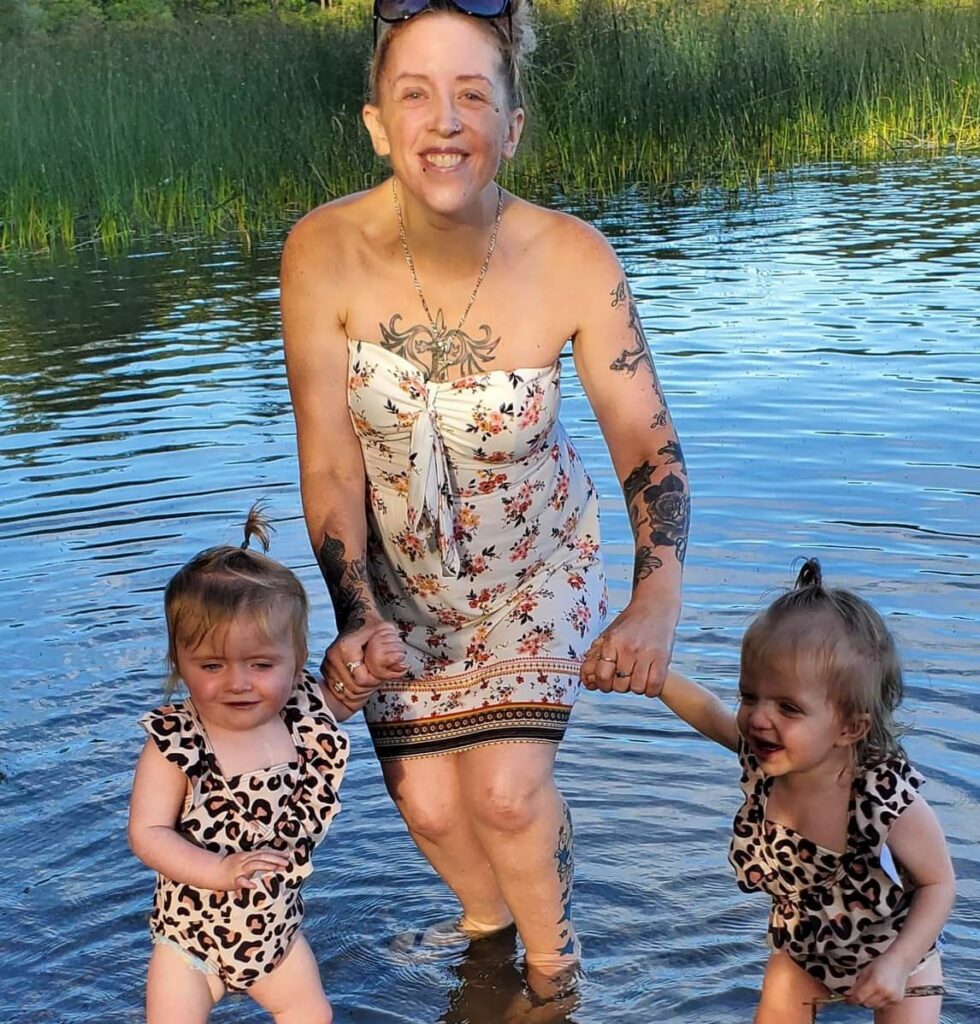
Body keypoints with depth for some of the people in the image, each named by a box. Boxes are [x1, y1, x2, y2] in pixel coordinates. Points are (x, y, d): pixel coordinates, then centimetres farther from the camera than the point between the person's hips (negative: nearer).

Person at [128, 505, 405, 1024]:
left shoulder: (303, 712, -11)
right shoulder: (175, 745, -24)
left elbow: (341, 695, 12)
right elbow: (147, 833, -25)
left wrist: (372, 663, -7)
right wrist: (220, 871, -38)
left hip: (277, 927, 4)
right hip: (193, 931, -4)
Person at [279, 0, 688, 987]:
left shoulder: (572, 260, -26)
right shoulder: (324, 252, -24)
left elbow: (646, 439, -21)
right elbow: (330, 462, -18)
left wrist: (656, 601, -36)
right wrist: (354, 620, -25)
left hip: (535, 563, -1)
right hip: (400, 572, 1)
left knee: (506, 788, -14)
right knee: (429, 805, 2)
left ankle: (553, 963, 21)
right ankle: (486, 918, 41)